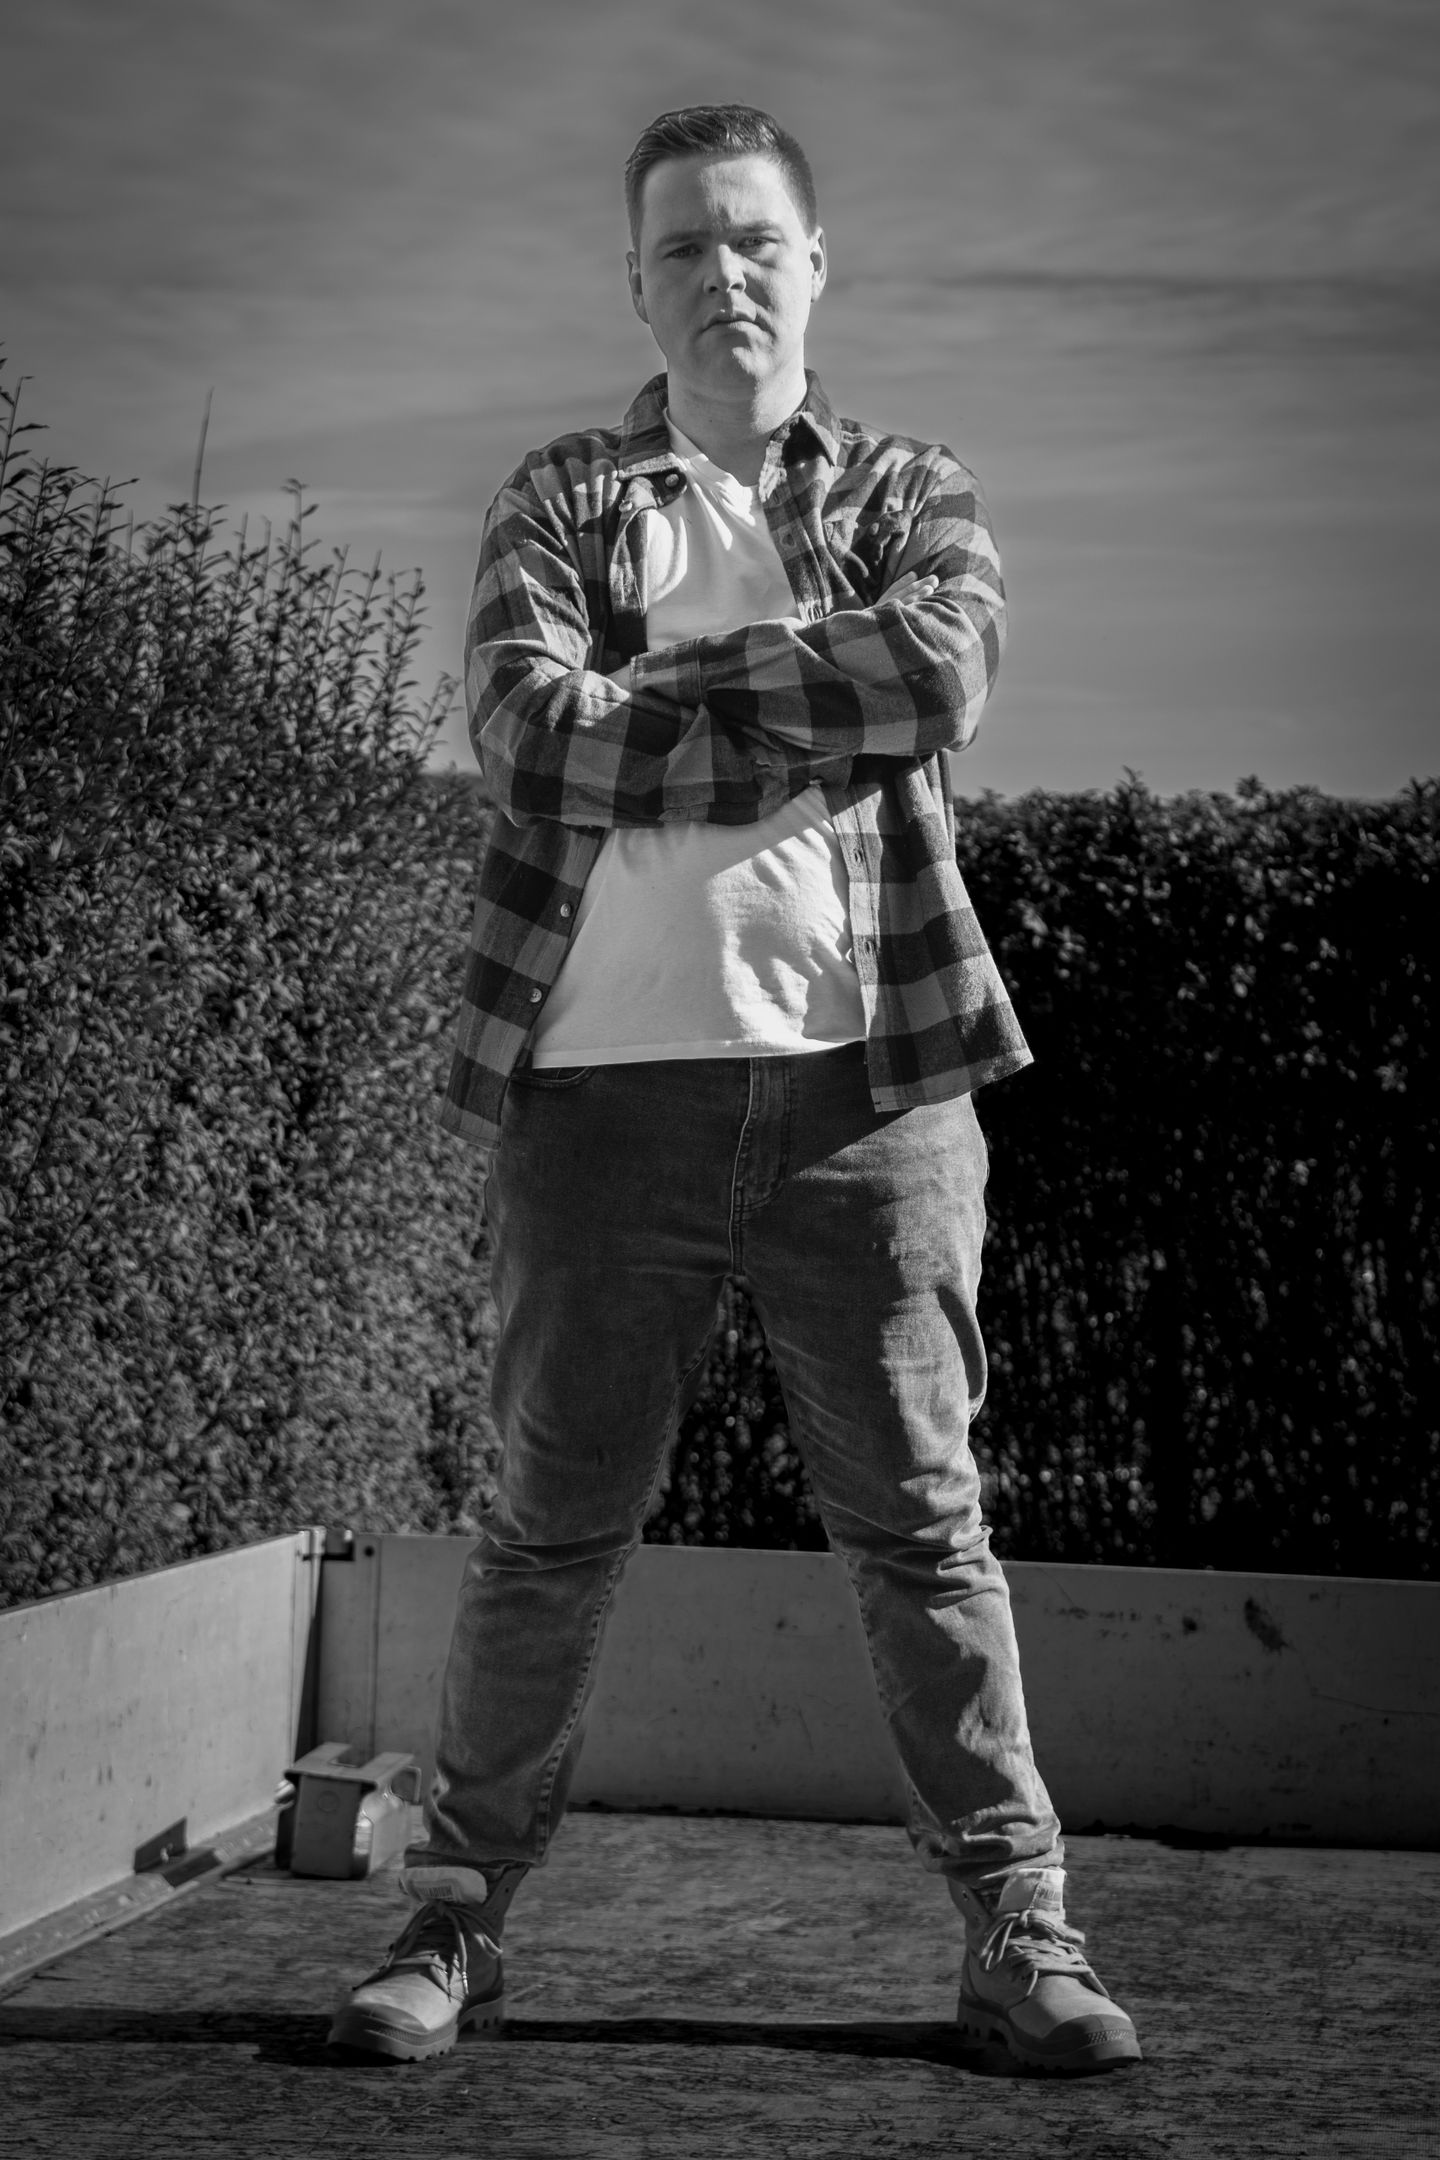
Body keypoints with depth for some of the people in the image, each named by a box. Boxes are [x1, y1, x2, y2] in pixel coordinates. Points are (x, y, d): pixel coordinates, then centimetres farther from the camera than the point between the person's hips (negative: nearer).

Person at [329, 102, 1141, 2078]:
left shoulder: (913, 499, 13)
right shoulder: (558, 503, 12)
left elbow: (945, 670, -10)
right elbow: (526, 728, -8)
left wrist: (657, 680, -7)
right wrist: (818, 723, -8)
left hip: (863, 1077, 0)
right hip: (606, 1078, 0)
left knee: (922, 1523, 5)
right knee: (553, 1527, 5)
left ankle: (1019, 1931, 12)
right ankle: (455, 1922, 16)